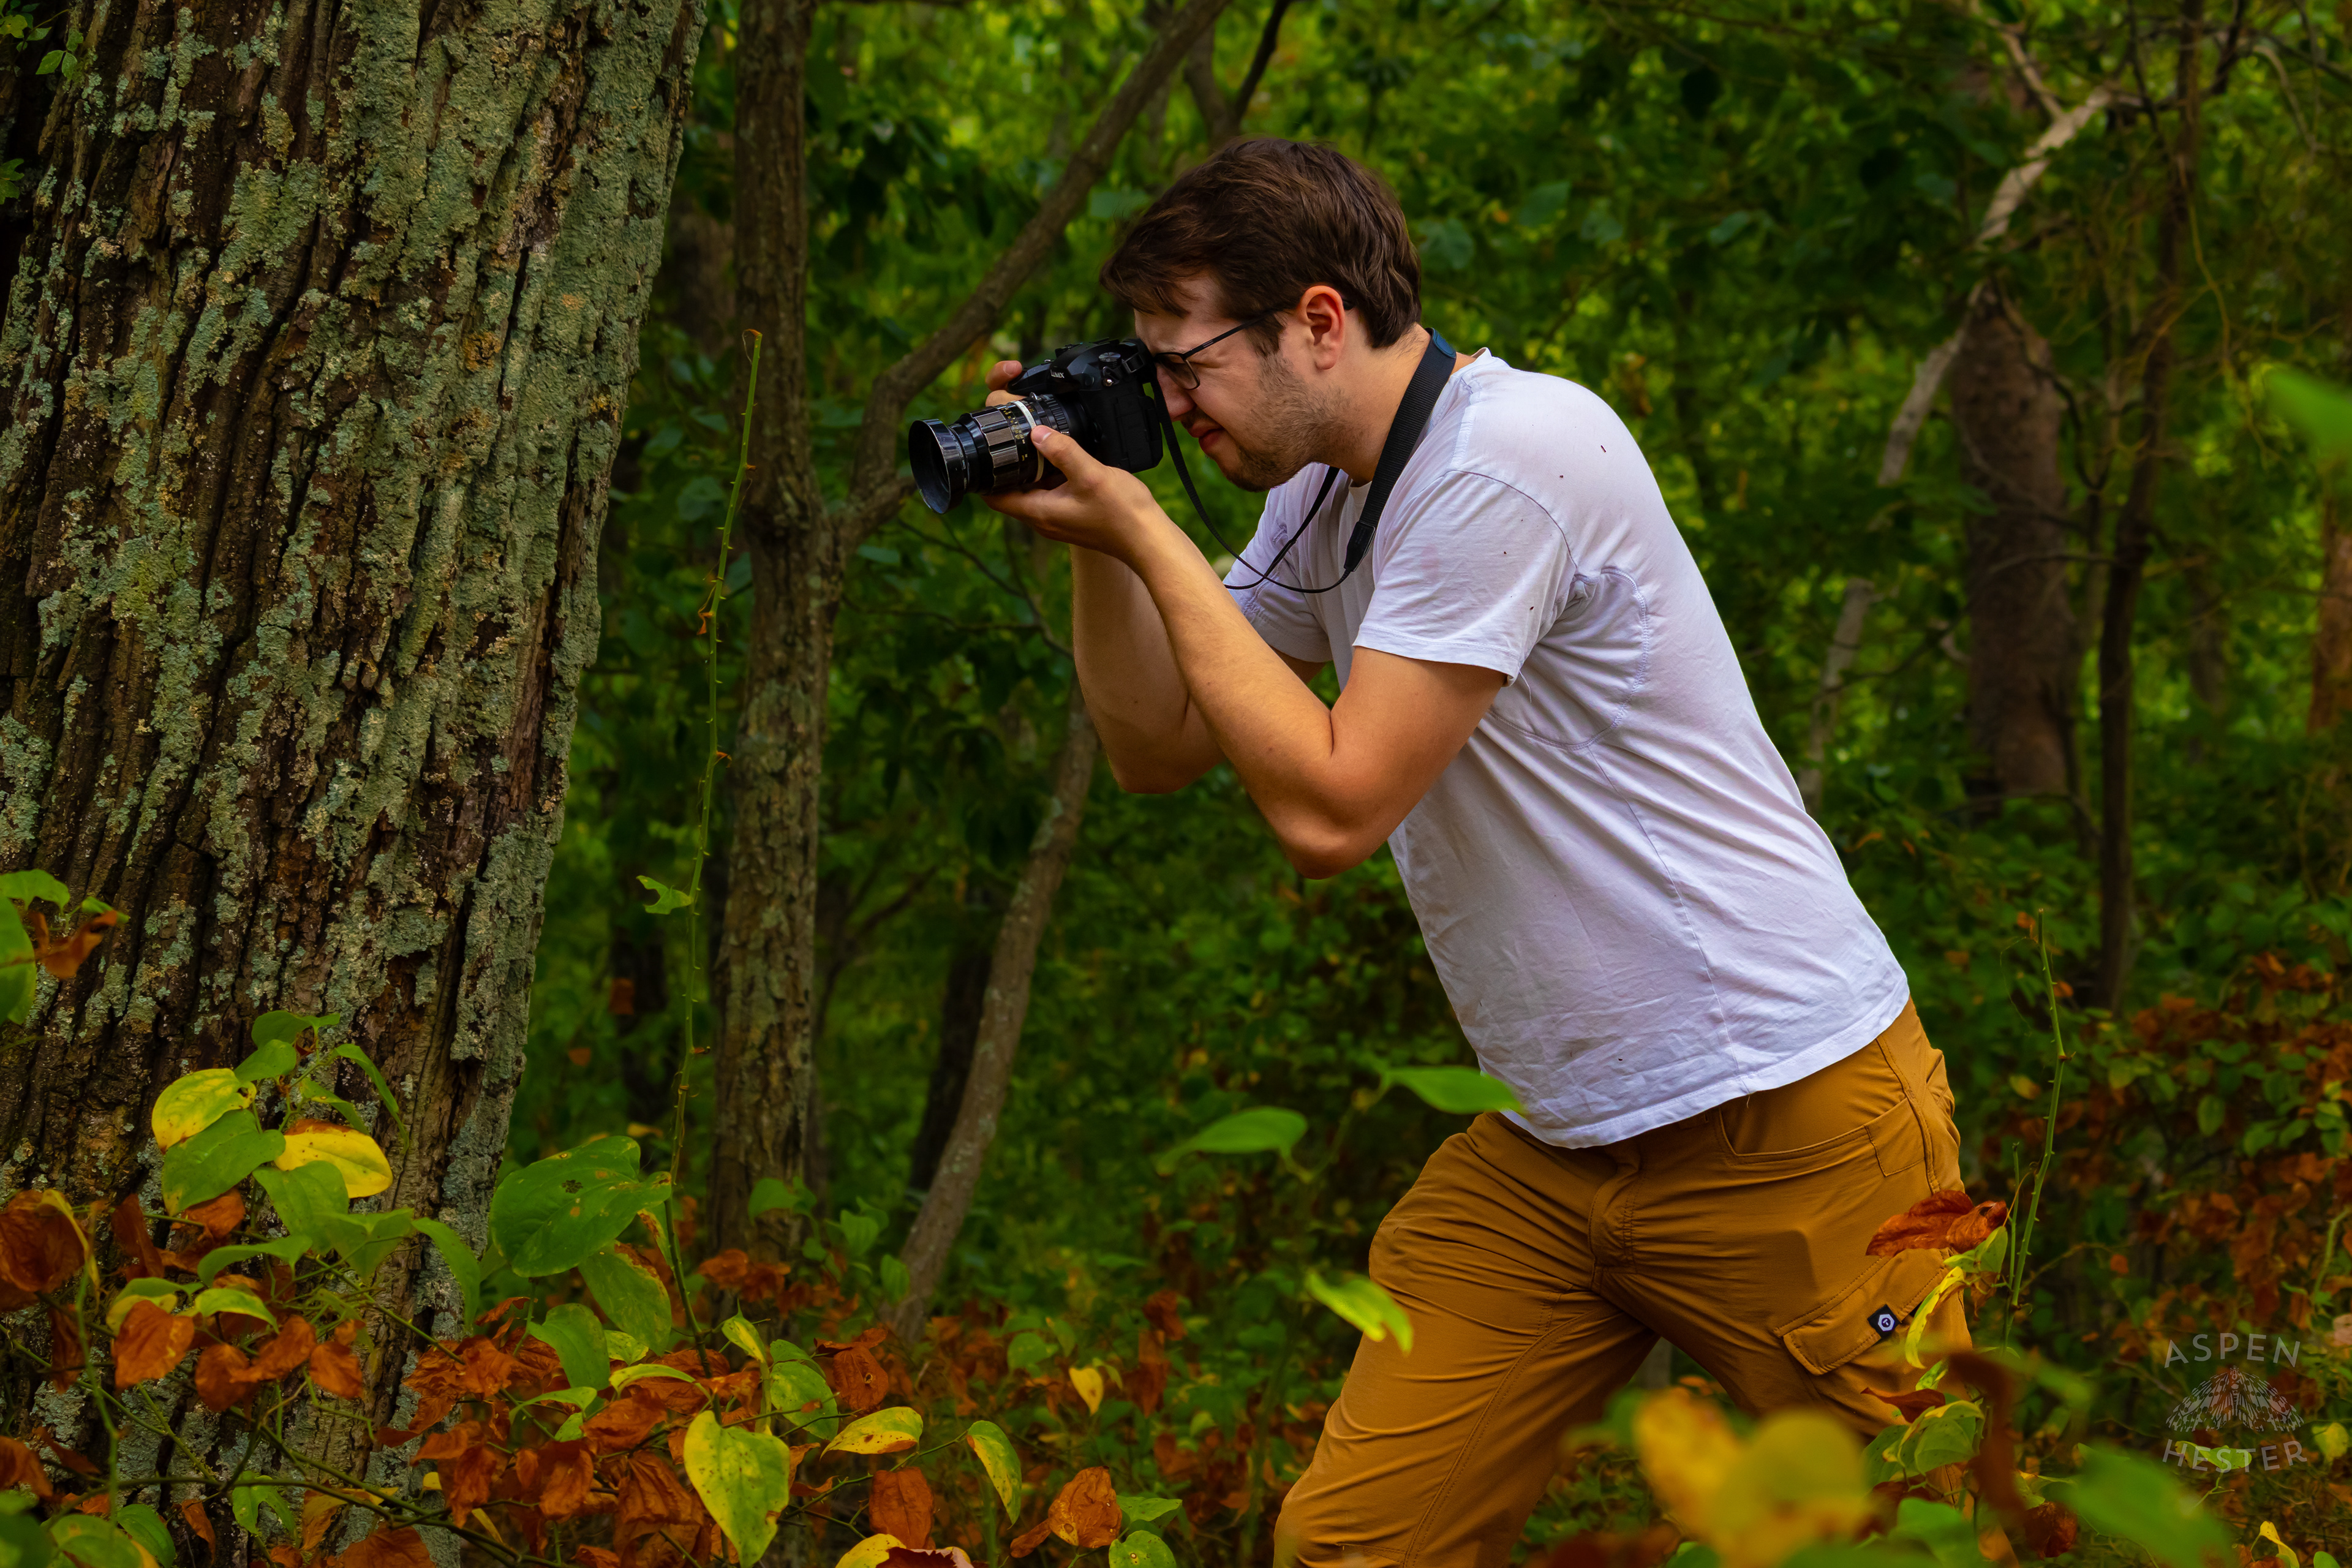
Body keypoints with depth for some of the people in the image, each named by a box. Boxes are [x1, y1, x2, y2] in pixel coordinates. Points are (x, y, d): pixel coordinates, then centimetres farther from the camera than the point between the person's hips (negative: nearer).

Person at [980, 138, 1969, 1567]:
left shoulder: (1511, 456, -19)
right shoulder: (1326, 498, 9)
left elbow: (1330, 807, -21)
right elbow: (1157, 748, 17)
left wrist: (1144, 532, -15)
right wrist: (1098, 544, 1)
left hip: (1789, 1127, -8)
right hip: (1556, 1153, 8)